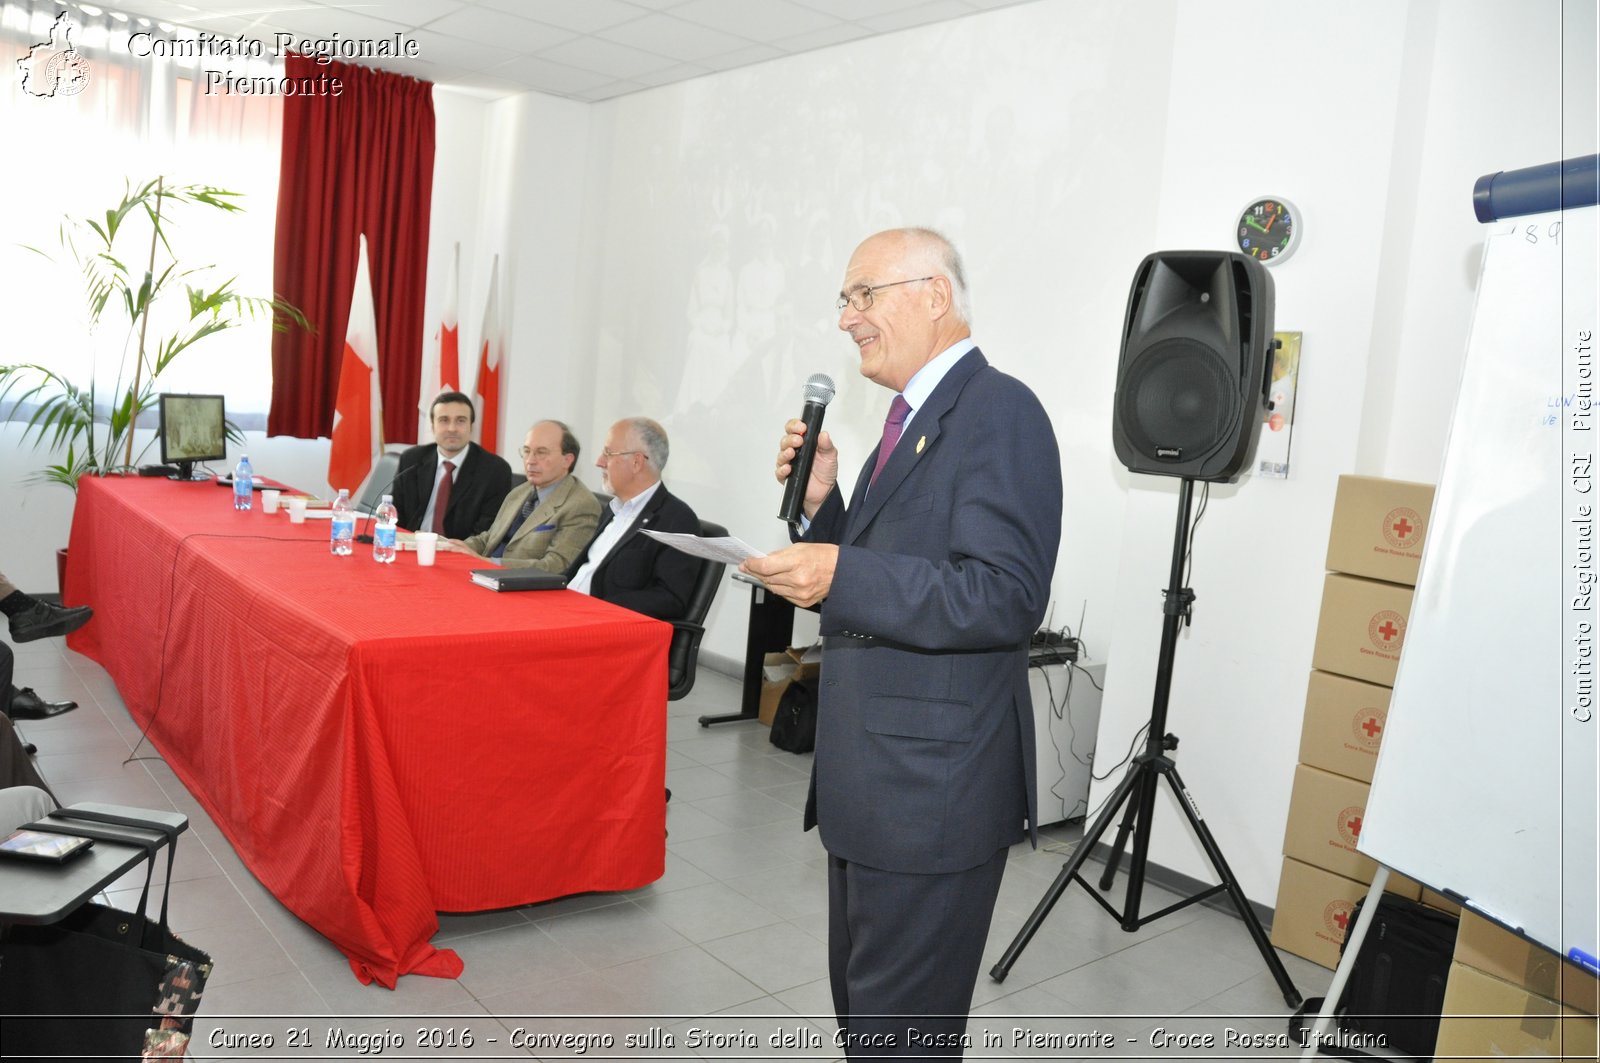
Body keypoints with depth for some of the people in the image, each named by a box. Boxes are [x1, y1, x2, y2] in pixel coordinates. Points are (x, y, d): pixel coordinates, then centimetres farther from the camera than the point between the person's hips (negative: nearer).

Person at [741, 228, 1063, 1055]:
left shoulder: (998, 413, -15)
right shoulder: (913, 417, 14)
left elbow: (1006, 598, -25)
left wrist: (841, 576, -30)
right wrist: (821, 503, 1)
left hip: (932, 790, -9)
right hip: (871, 780, 10)